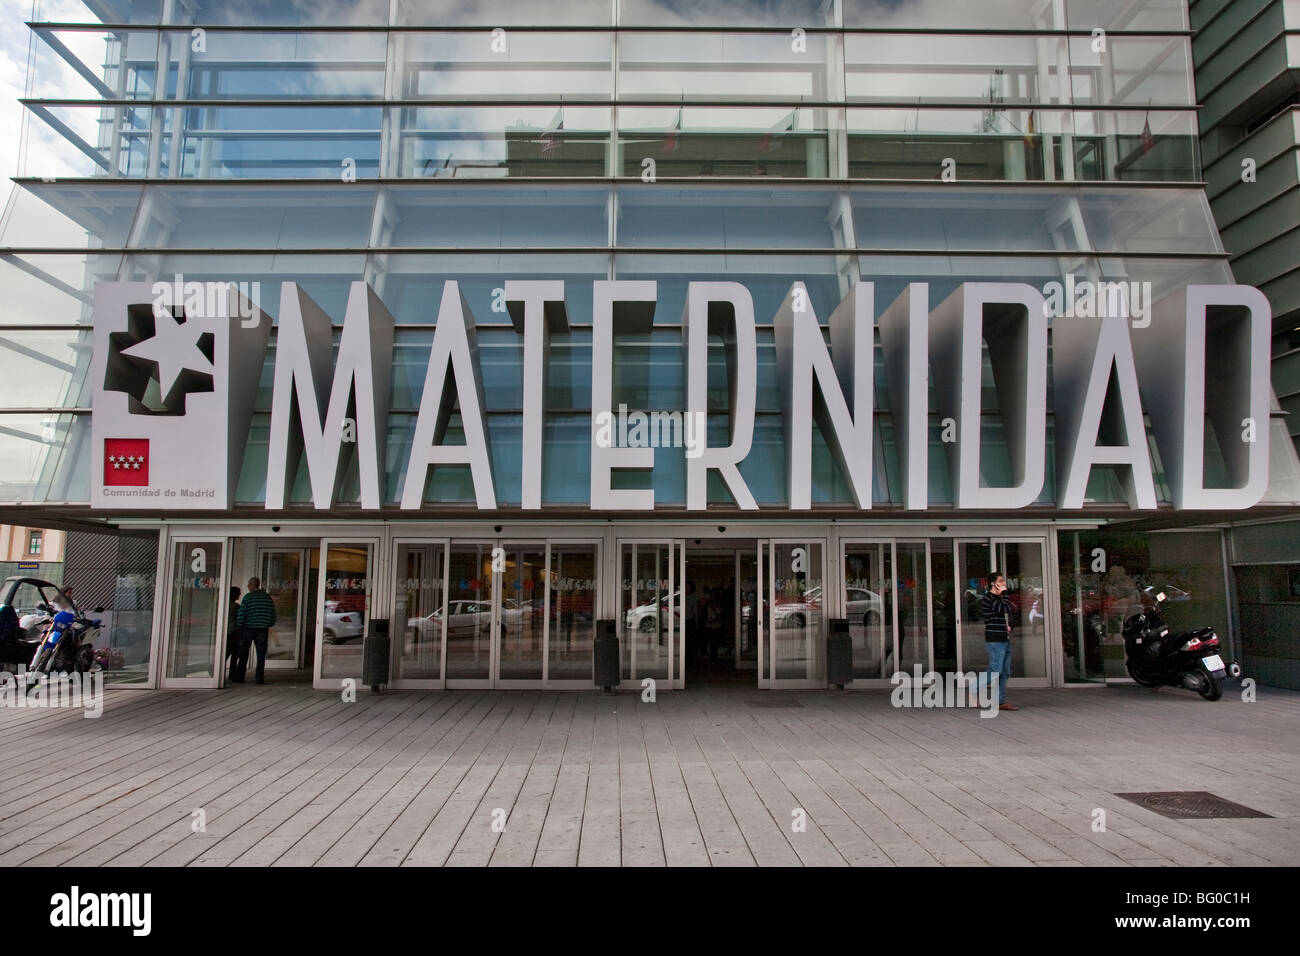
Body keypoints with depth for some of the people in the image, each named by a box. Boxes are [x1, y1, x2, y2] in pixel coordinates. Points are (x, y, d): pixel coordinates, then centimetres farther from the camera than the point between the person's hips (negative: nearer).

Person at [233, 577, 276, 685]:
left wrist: (239, 624, 3)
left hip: (248, 628, -3)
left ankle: (240, 677, 14)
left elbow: (241, 613, -10)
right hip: (263, 629, 3)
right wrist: (269, 624, 19)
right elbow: (273, 613, 8)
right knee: (261, 654, 5)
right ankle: (260, 678, 3)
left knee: (243, 654, 9)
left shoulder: (248, 597, -8)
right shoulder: (268, 597, 5)